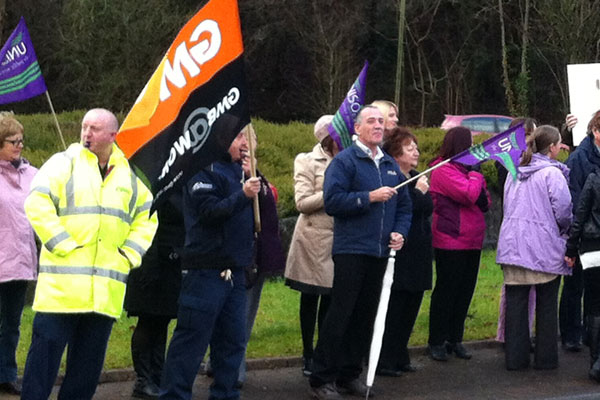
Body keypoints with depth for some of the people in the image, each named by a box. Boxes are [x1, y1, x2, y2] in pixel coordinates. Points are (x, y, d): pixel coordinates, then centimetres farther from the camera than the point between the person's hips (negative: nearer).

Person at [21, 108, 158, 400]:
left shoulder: (130, 174, 13)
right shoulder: (65, 162, 1)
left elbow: (147, 217, 22)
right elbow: (37, 204, -9)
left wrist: (130, 253, 8)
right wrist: (61, 244, -15)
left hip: (106, 288, 4)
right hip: (61, 285, -4)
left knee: (89, 359, 8)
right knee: (46, 350, -4)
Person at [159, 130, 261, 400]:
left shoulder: (236, 170, 16)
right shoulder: (204, 169, -9)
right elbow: (209, 211, -20)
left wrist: (254, 181, 3)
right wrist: (243, 195, -29)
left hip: (233, 272, 9)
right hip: (207, 270, -8)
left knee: (232, 340, 11)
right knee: (192, 339, -6)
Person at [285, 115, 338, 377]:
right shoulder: (308, 162, -1)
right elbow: (303, 202, -9)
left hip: (340, 240, 3)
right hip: (315, 240, -3)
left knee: (331, 300, 3)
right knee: (310, 299, 6)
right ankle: (308, 354, 15)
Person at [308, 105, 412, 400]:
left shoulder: (390, 165, 15)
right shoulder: (345, 161, -5)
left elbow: (404, 205, 20)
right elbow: (332, 201, -16)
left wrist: (400, 232, 3)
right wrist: (370, 197, -19)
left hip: (380, 252, 7)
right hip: (351, 251, -7)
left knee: (365, 316, 11)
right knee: (340, 315, -6)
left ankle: (349, 374, 21)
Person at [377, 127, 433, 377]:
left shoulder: (417, 178, 16)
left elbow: (428, 208, 6)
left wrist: (422, 193, -12)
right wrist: (417, 193, -11)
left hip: (418, 251, 8)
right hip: (398, 253, -8)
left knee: (410, 308, 10)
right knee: (393, 307, -6)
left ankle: (399, 357, 19)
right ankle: (385, 361, 0)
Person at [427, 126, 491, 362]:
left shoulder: (465, 169, 16)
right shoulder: (444, 170, -12)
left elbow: (484, 203, 13)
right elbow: (469, 195, -23)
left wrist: (477, 177, -4)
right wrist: (476, 175, -5)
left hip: (471, 243, 8)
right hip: (450, 243, -8)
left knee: (464, 292, 10)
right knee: (446, 291, -2)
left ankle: (455, 340, 17)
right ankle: (436, 342, 6)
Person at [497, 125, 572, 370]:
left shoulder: (515, 171, 10)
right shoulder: (552, 173, -11)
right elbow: (563, 210, -13)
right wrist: (566, 228, 7)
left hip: (513, 245, 5)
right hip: (545, 248, -5)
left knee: (515, 302, 7)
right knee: (546, 304, 7)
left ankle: (515, 358, 9)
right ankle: (545, 358, 12)